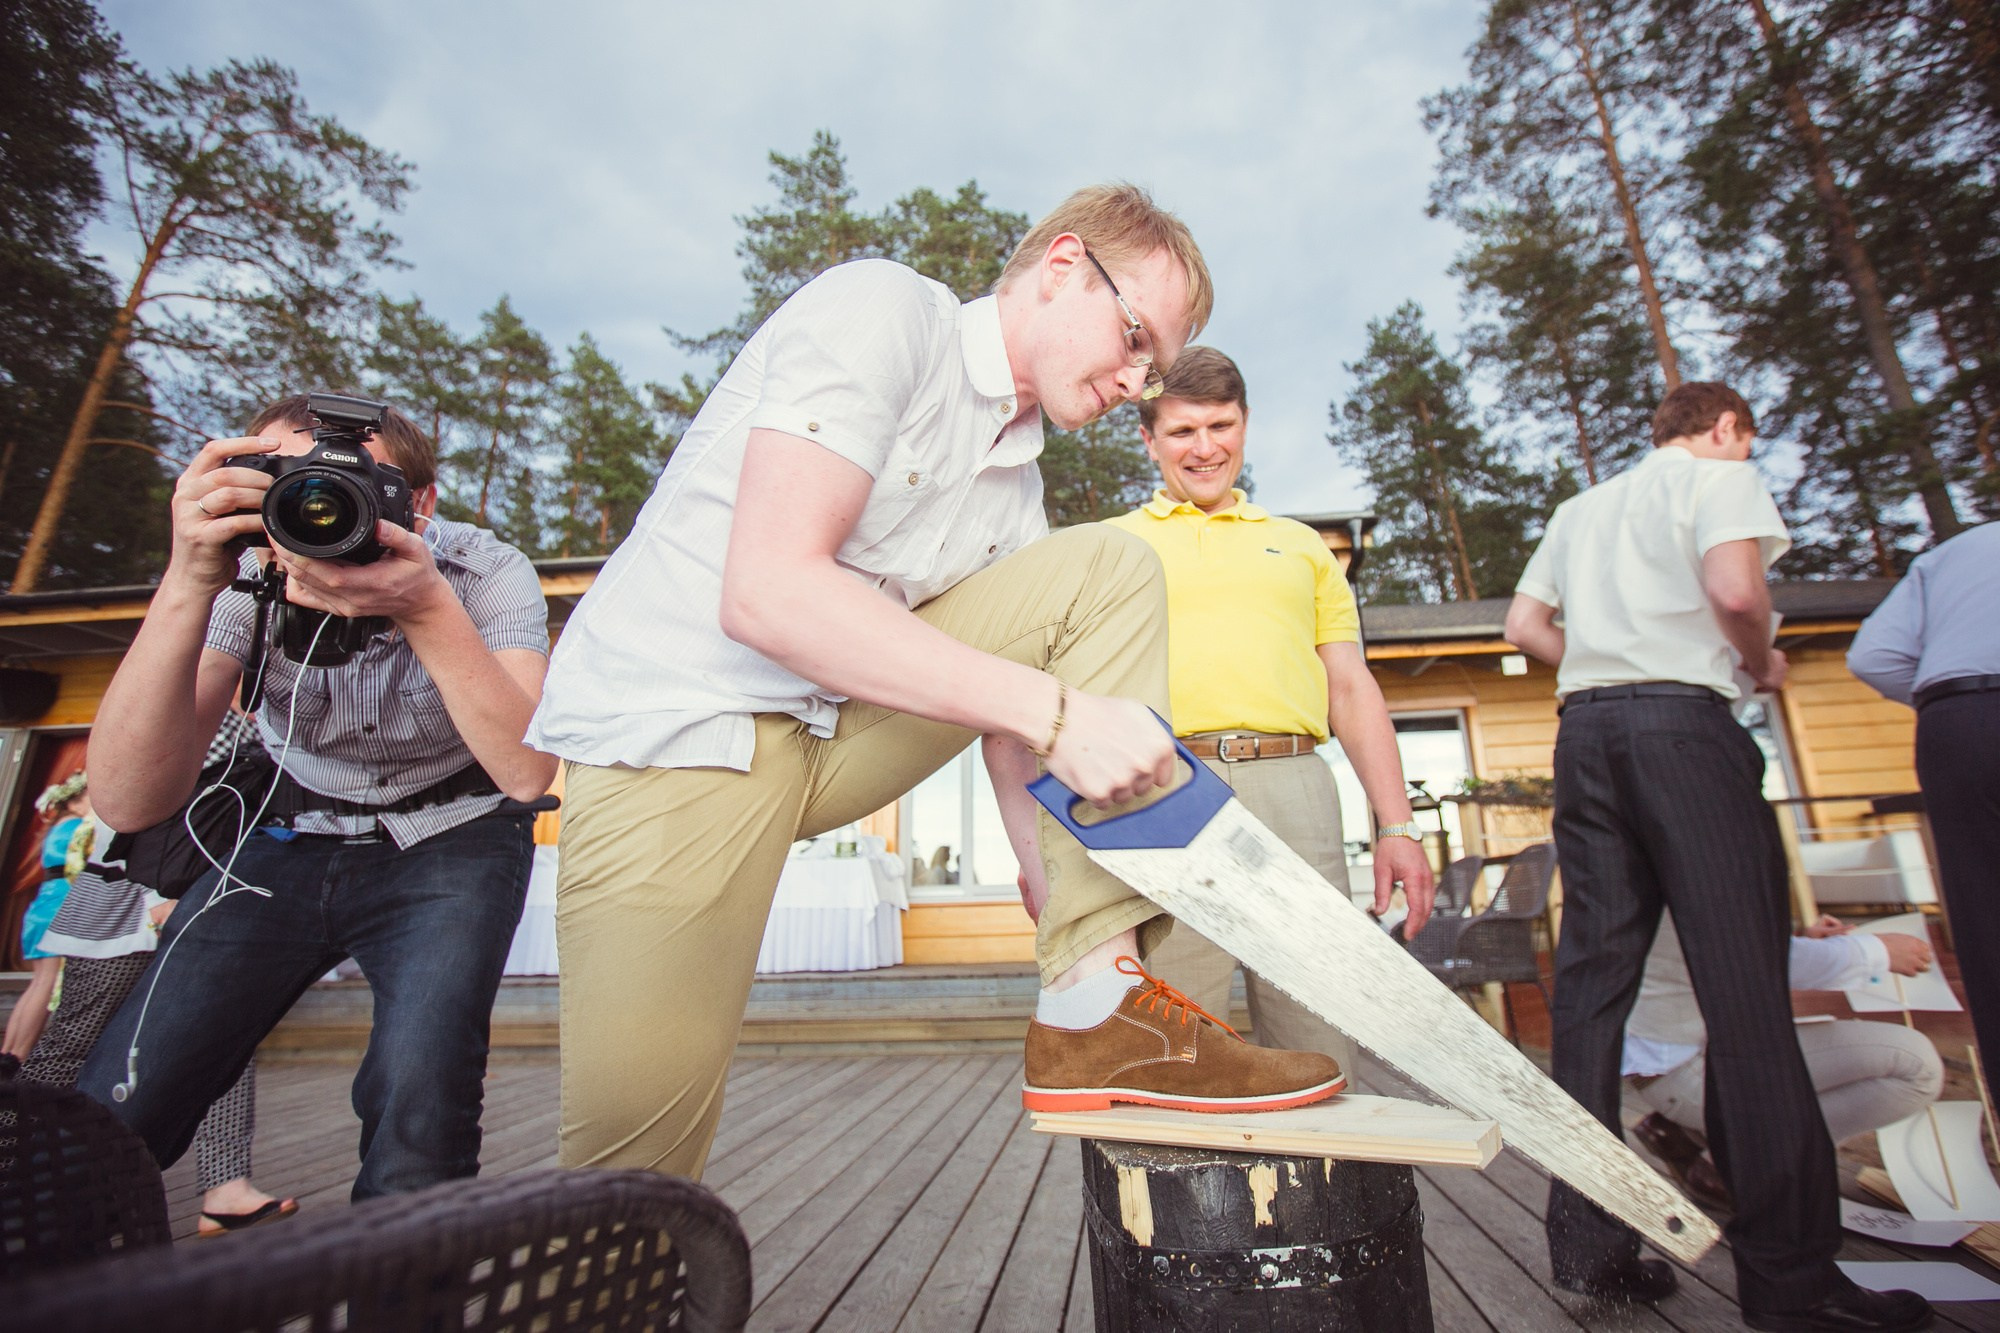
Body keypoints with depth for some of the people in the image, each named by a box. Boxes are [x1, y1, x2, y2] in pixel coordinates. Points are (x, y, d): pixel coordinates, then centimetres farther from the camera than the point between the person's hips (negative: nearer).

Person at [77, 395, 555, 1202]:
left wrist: (426, 608, -42)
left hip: (450, 840, -2)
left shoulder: (489, 575, -21)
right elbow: (130, 804, -25)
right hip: (290, 835, 3)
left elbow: (528, 771, -33)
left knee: (418, 1102, -23)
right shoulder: (245, 583, -16)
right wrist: (188, 585, -34)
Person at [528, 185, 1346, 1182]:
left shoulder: (1016, 488, 11)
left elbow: (1011, 747, 8)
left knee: (1112, 570, -7)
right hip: (673, 723, -6)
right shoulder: (880, 311, -9)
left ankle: (1095, 1011, -13)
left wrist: (1083, 926, 0)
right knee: (635, 1160, -15)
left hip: (848, 730, 6)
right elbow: (767, 592, -24)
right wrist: (1053, 710, -26)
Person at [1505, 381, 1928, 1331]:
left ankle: (1587, 1242, 6)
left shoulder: (1581, 506, 25)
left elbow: (1523, 627, 20)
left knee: (1592, 979, 3)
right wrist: (1763, 664, 7)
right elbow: (1735, 590, -10)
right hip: (1682, 720, -5)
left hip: (1583, 727, 6)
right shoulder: (1720, 475, 8)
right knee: (1744, 985, -5)